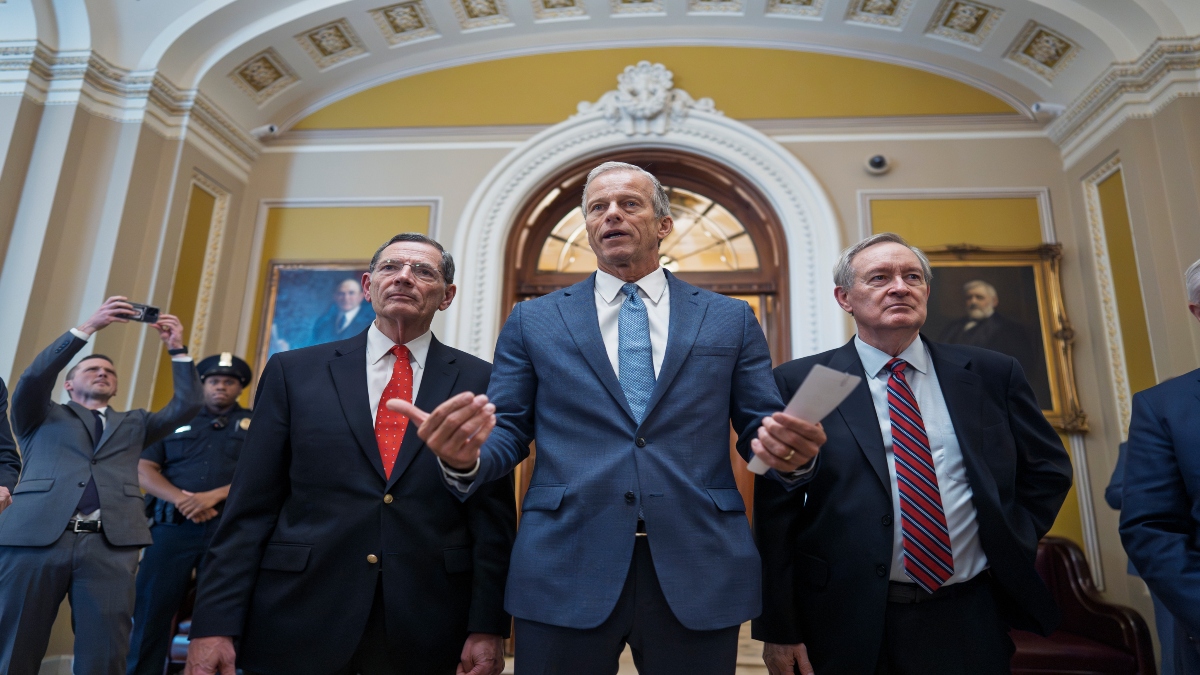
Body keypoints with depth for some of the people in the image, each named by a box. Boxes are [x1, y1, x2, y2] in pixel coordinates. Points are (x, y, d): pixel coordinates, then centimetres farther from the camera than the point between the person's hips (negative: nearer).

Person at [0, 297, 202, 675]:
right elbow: (34, 377, 3)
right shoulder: (41, 416, 22)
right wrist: (88, 327, -5)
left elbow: (187, 406, 15)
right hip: (35, 537, -1)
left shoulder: (133, 424, 27)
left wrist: (177, 349, 9)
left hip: (110, 544, 1)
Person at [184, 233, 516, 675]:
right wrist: (214, 624, -3)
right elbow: (249, 508, 2)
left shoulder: (479, 382, 0)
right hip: (297, 626, 1)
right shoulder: (293, 371, 3)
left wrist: (488, 627, -6)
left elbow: (493, 515, -2)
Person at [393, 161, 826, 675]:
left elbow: (759, 429, 6)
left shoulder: (731, 320, 7)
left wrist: (789, 454, -17)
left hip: (700, 575, 1)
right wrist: (465, 456, -17)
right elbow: (507, 435, 4)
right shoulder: (533, 320, 7)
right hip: (563, 575, 0)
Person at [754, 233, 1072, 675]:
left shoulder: (993, 374, 2)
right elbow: (776, 514, -7)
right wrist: (779, 628, -8)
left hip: (972, 625, 3)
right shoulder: (798, 383, -7)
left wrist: (1012, 545, 3)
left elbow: (1048, 469, 15)